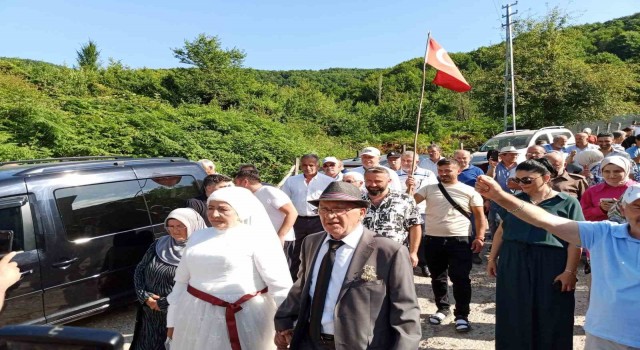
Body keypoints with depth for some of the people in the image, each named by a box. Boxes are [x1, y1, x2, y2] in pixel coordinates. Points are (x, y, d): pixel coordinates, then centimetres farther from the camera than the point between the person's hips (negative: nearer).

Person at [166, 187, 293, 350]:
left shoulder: (257, 238, -9)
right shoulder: (198, 237, 9)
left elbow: (279, 283, -14)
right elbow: (181, 281, 15)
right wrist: (172, 320, 18)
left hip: (244, 317, -5)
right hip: (196, 317, 5)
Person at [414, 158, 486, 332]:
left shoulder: (469, 191, 1)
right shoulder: (429, 189, 6)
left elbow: (479, 215, 3)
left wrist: (480, 237, -5)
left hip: (460, 240, -3)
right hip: (433, 240, 3)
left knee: (460, 278, -2)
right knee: (437, 278, 14)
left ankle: (462, 315, 10)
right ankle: (442, 308, 32)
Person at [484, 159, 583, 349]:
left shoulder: (567, 203, -3)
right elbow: (501, 231, 13)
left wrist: (570, 271, -12)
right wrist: (492, 258, 12)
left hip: (550, 268, -4)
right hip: (512, 265, 4)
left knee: (550, 320, 7)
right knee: (515, 317, 12)